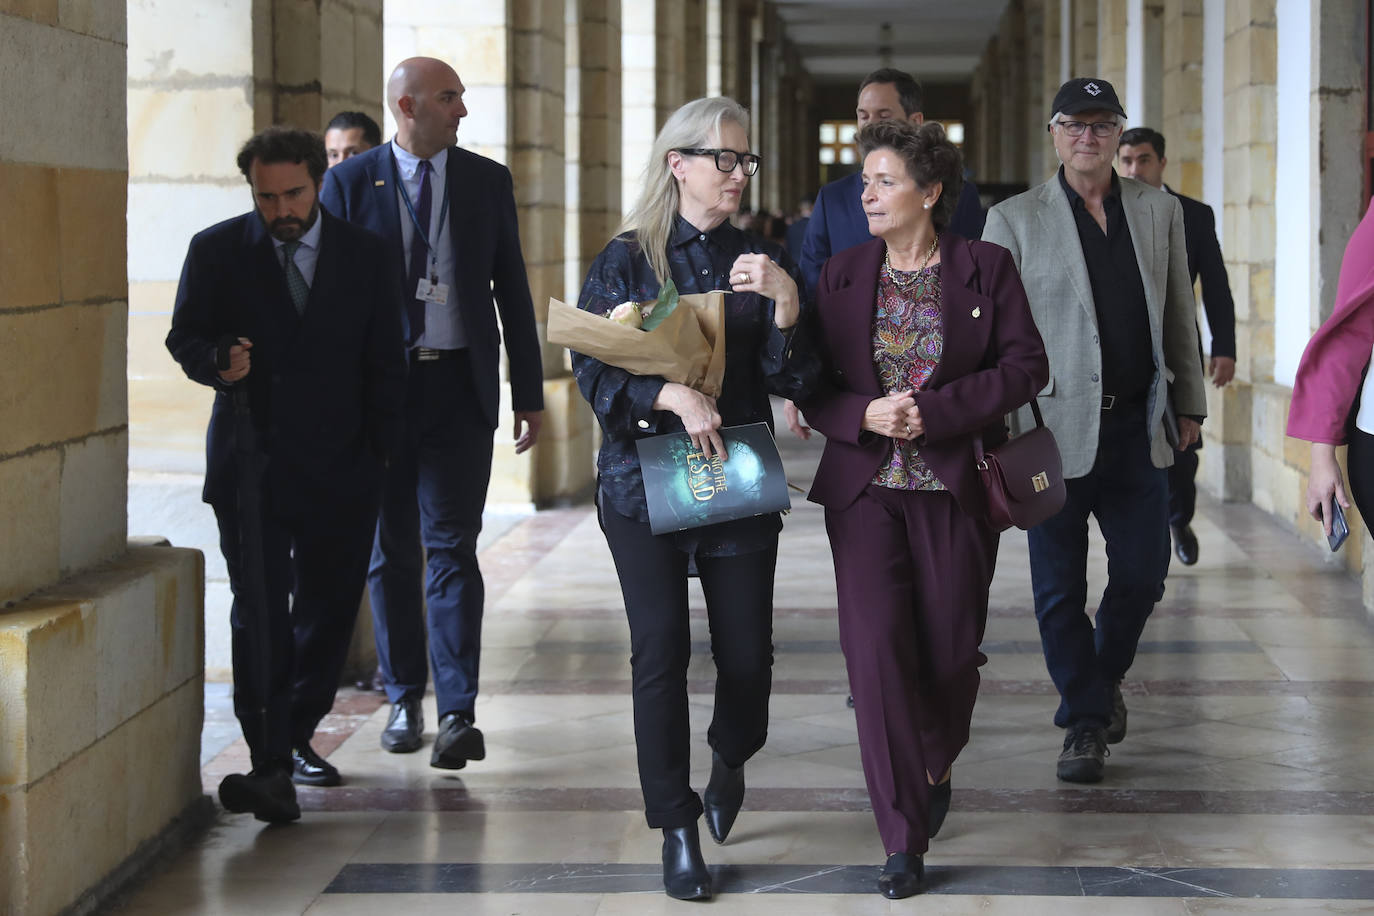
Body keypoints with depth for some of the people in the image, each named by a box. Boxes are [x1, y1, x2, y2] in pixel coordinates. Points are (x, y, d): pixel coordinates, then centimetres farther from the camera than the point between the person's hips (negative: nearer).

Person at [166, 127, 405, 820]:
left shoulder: (364, 255, 5)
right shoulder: (217, 251, 2)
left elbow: (384, 364, 8)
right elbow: (185, 335, 7)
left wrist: (379, 453, 3)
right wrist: (216, 363, -16)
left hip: (340, 469, 2)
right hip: (250, 464, -2)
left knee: (328, 609, 8)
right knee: (259, 613, -10)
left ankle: (297, 737, 25)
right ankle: (271, 765, -13)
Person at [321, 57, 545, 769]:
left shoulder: (488, 181, 6)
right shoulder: (349, 182, 2)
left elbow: (512, 291, 8)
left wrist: (529, 393, 5)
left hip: (459, 388, 0)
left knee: (452, 549, -7)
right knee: (390, 551, 8)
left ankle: (458, 714, -9)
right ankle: (403, 699, 20)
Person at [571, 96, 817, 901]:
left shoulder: (762, 261, 8)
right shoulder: (627, 259, 3)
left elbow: (792, 381, 0)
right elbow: (592, 370, -5)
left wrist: (785, 301, -16)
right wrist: (672, 396, -19)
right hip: (644, 477, -1)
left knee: (747, 653, 0)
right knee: (660, 653, -5)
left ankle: (730, 761, 34)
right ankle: (678, 833, 6)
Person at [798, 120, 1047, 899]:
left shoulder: (986, 269, 0)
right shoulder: (843, 275, 7)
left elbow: (1027, 366, -5)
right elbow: (812, 386, 7)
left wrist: (935, 411, -15)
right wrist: (864, 416, -14)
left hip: (956, 489, -1)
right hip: (866, 489, 1)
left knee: (951, 653, 6)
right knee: (876, 651, -10)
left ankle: (935, 770, 39)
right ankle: (905, 839, -2)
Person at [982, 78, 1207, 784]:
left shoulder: (1159, 211, 10)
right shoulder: (1013, 221, 0)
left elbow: (1179, 315, 15)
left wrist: (1189, 403, 15)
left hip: (1137, 427, 3)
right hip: (1055, 428, -3)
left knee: (1143, 573, 6)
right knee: (1060, 588, 1)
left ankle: (1104, 678, 33)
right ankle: (1085, 722, 15)